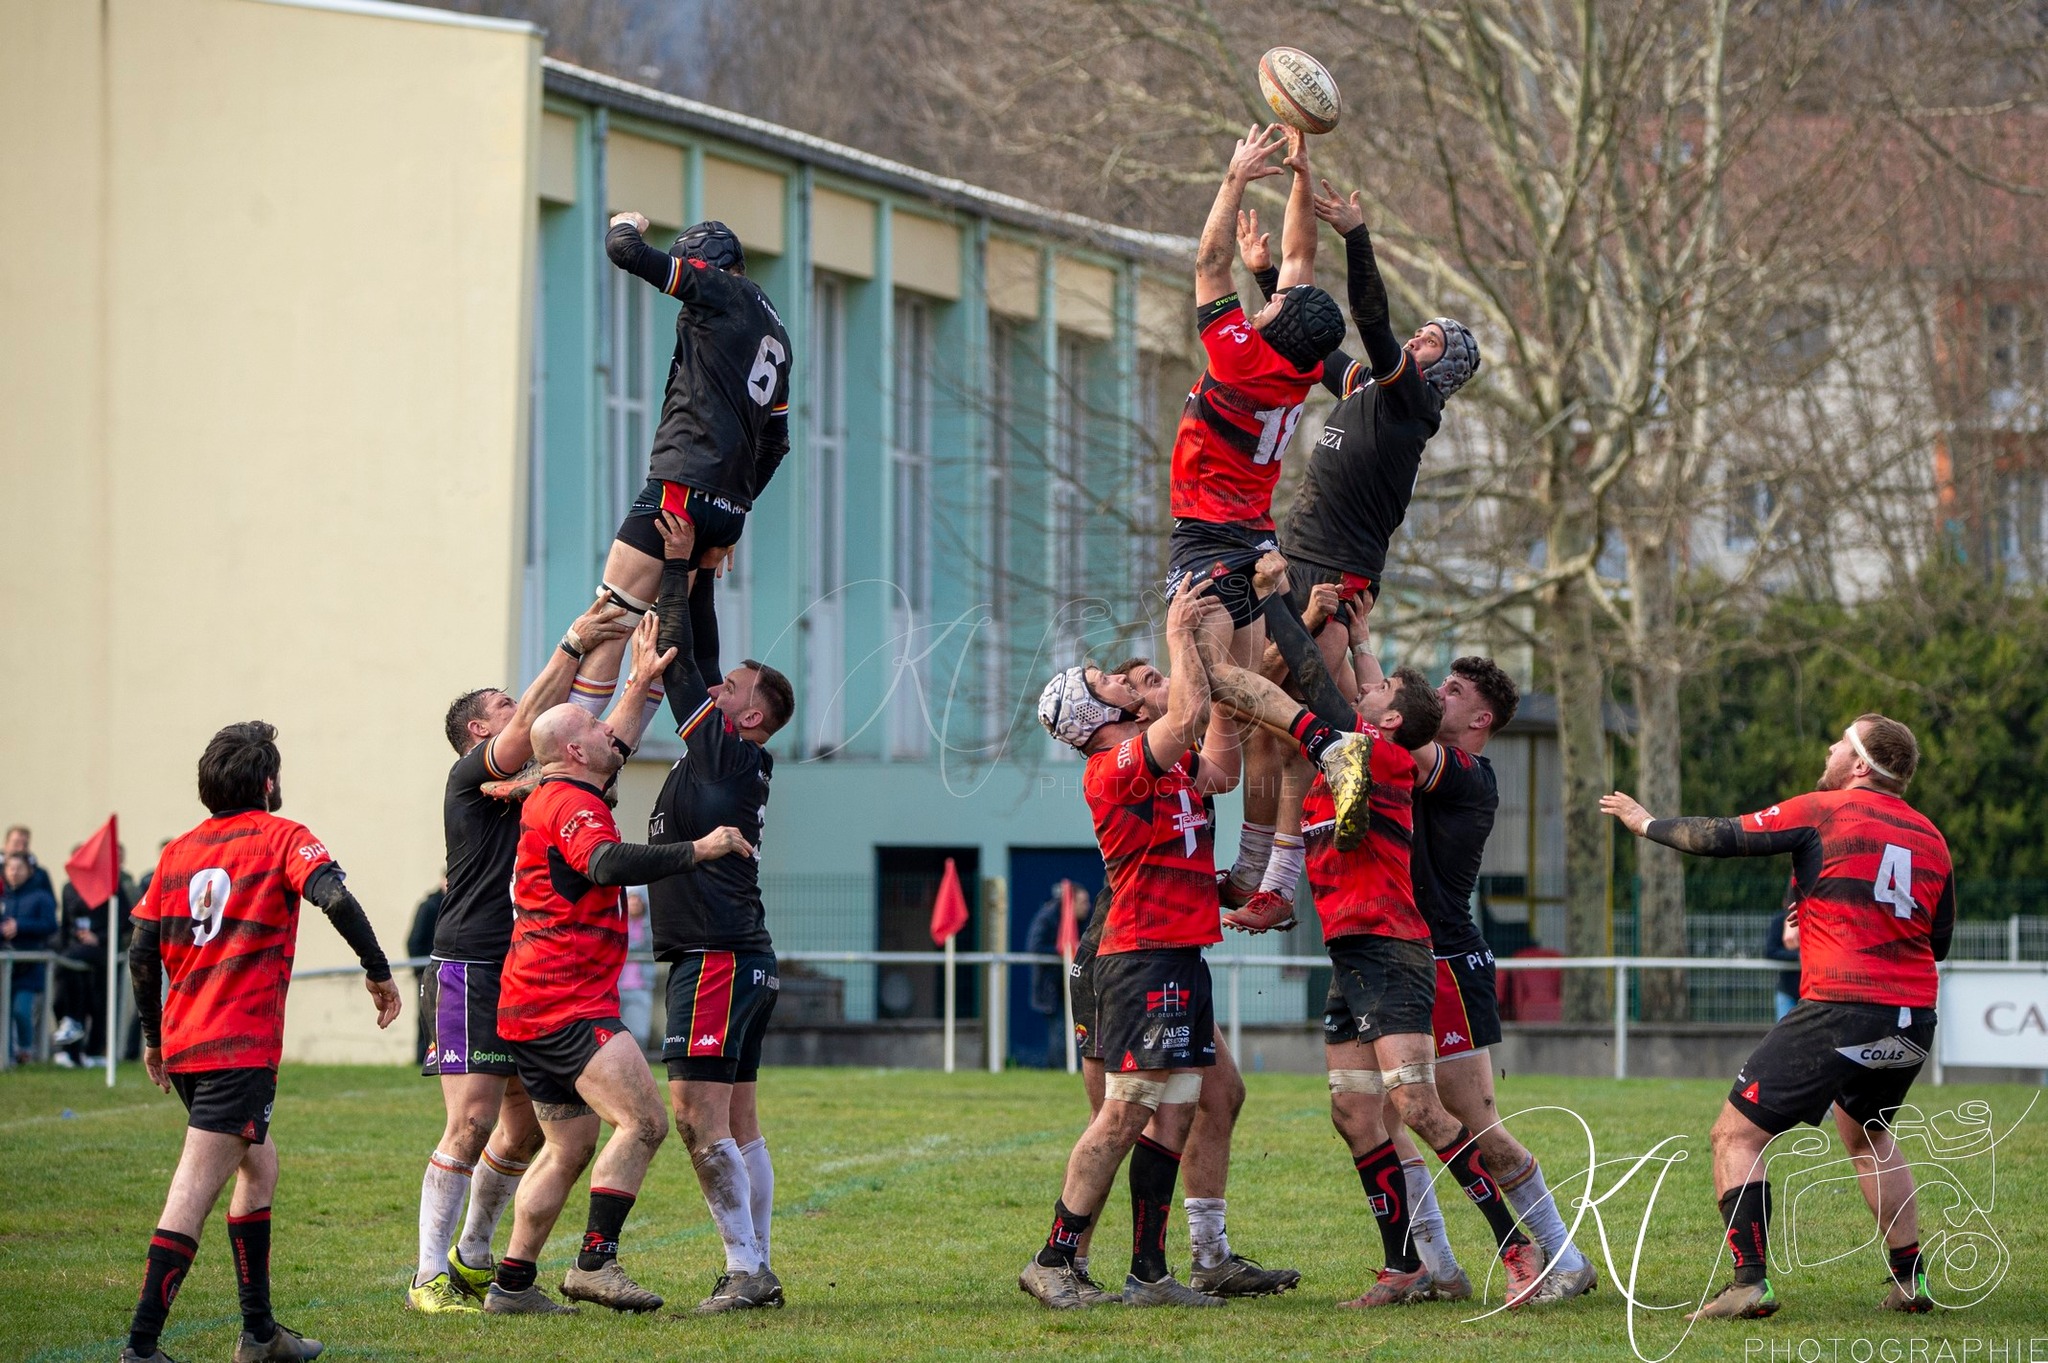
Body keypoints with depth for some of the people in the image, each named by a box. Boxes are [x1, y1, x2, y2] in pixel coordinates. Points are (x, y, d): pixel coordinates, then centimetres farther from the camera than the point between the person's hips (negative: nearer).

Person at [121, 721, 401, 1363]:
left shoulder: (178, 852, 14)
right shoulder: (281, 837, -2)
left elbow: (142, 954, 12)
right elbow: (333, 896, -20)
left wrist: (154, 1037, 22)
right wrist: (378, 971, -10)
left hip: (182, 1044, 7)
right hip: (242, 1045, -7)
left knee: (259, 1162, 24)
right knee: (192, 1196, -11)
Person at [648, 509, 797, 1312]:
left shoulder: (728, 755, -8)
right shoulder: (725, 759, 15)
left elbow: (680, 661, -7)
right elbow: (690, 664, 22)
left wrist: (679, 568, -2)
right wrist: (697, 578, 22)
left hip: (718, 958, -10)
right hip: (742, 958, 10)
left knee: (697, 1108, -13)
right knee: (736, 1119, 10)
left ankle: (745, 1268, -15)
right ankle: (756, 1271, 11)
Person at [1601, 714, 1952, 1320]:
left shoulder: (1821, 811, -2)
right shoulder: (1930, 838, 12)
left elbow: (1719, 838, 2)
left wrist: (1646, 822, 20)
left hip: (1839, 1010, -7)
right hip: (1913, 1019, 7)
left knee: (1736, 1136, 0)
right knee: (1868, 1134, 32)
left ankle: (1751, 1282, -11)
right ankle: (1910, 1278, 27)